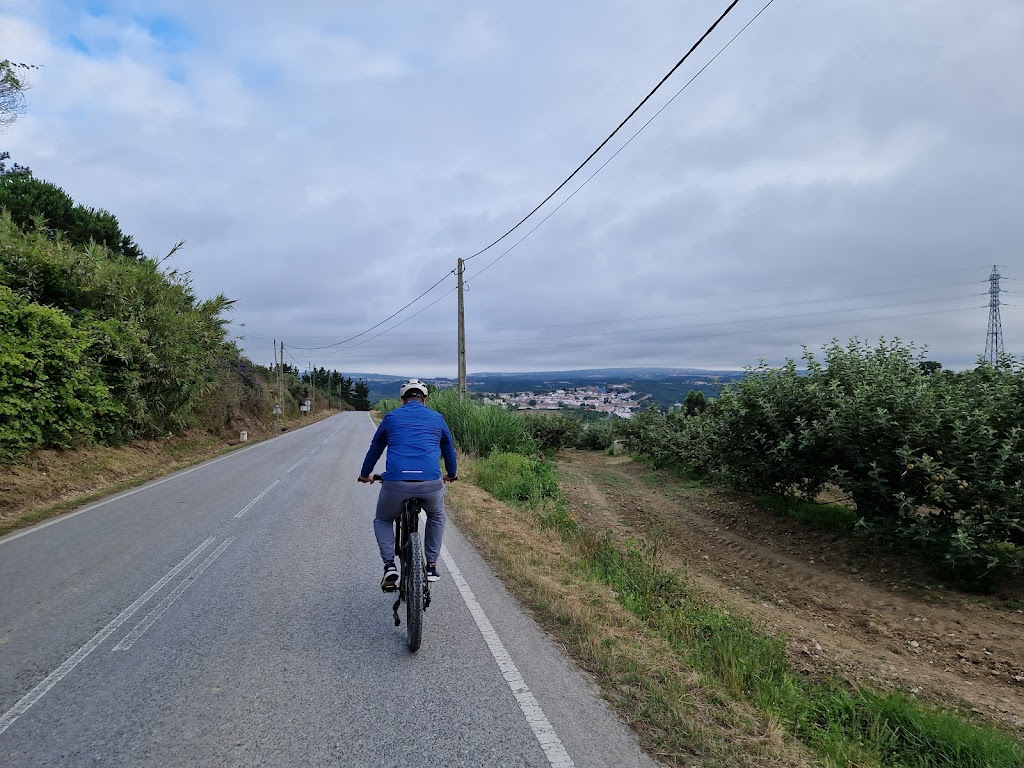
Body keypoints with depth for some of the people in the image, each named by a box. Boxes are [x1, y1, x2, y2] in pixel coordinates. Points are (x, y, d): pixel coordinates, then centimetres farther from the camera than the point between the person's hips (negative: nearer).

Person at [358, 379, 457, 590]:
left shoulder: (391, 417, 16)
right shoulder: (437, 418, 18)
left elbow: (375, 448, 28)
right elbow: (449, 448, 32)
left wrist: (365, 474, 46)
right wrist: (451, 473, 51)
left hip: (396, 484, 0)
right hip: (430, 484, 1)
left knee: (382, 520, 29)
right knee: (437, 517, 33)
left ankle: (389, 565, 11)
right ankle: (431, 565, 27)